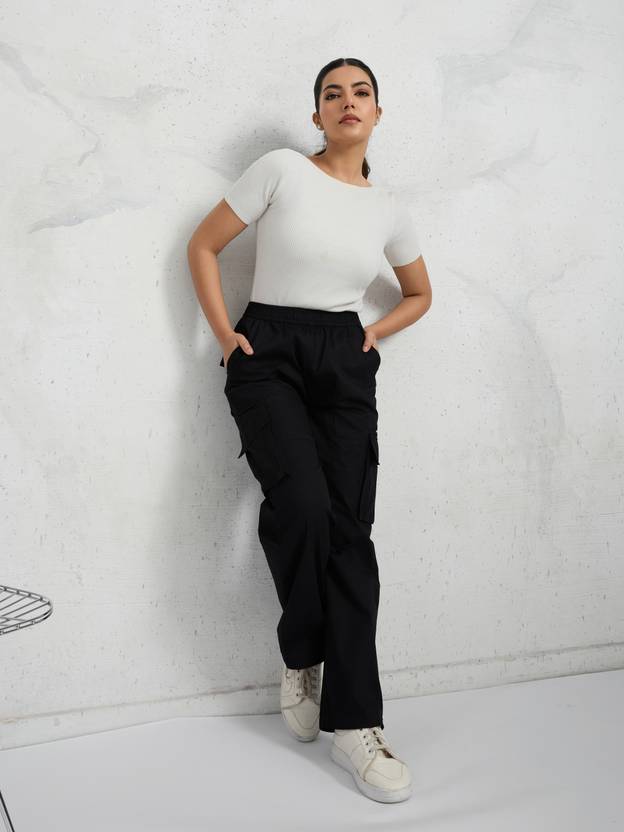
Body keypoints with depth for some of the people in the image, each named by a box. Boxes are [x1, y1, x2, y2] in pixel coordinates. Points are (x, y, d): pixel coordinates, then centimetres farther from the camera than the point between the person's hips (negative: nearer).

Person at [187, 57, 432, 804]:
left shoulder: (389, 209, 10)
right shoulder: (281, 169, -1)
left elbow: (419, 294, 24)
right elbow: (203, 245, 3)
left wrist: (375, 333, 8)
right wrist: (225, 334, -4)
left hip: (345, 365, 3)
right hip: (267, 355, -3)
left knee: (349, 529, -8)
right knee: (302, 502, -27)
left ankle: (353, 722, -4)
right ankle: (301, 657, 0)